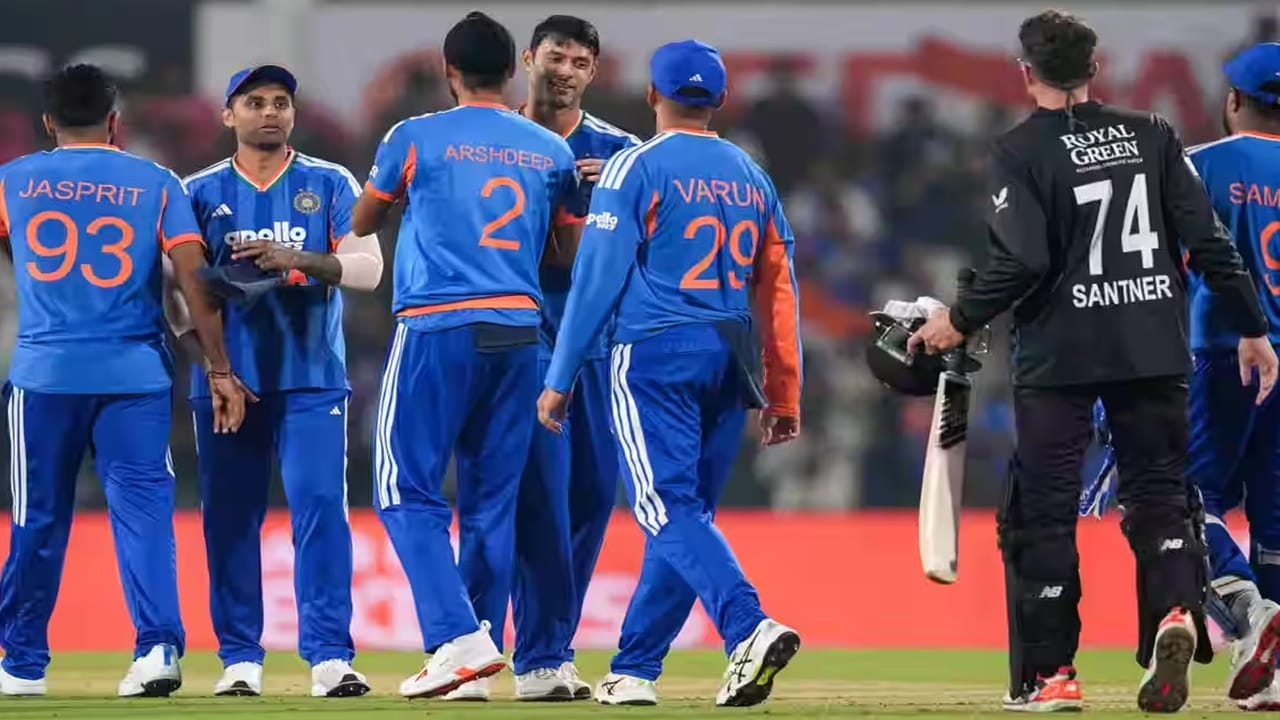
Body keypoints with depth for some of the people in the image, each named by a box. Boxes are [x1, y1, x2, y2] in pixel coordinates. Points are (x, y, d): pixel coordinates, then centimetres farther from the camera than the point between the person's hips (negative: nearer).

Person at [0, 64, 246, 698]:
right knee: (142, 506, -1)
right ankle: (159, 646, -16)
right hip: (136, 373, 0)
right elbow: (193, 276, -4)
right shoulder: (156, 183, 4)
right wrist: (219, 369, -3)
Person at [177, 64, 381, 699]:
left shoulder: (330, 185, 7)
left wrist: (299, 259, -18)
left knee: (321, 506, -10)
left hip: (311, 377, -1)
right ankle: (240, 658, 8)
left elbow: (367, 267, -2)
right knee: (229, 517, 1)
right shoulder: (200, 192, 10)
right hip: (225, 378, 1)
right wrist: (200, 352, -9)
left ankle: (329, 656, -13)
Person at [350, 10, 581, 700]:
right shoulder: (551, 151, 10)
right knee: (492, 501, 9)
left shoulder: (416, 138, 0)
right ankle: (482, 652, 7)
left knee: (407, 491, 0)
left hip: (436, 331, -4)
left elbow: (361, 223, 15)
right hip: (518, 332, 4)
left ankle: (459, 635, -16)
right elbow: (572, 254, 18)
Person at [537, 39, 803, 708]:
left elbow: (598, 277, -7)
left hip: (655, 353, -6)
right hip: (729, 364, 6)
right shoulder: (751, 176, 13)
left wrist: (560, 378, -4)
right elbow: (779, 290, 12)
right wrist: (783, 395, 15)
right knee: (686, 512, 11)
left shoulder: (634, 168, -3)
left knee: (669, 509, -11)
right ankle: (634, 670, 14)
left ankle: (749, 626, -32)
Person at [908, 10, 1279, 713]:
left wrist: (960, 320, -2)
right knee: (1158, 491, 9)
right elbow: (1208, 239, 2)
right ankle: (1176, 609, -19)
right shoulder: (1150, 135, 5)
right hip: (1154, 353, 3)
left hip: (1059, 358, -3)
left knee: (1041, 510, 5)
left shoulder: (1019, 151, -6)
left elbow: (1020, 262, -16)